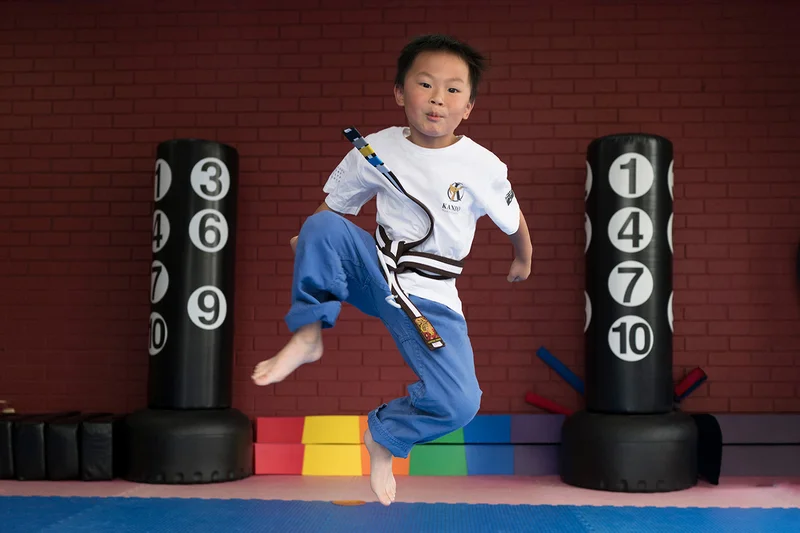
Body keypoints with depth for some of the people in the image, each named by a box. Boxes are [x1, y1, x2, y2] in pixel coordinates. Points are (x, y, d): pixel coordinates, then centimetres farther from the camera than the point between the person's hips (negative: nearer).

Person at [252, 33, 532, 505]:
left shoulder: (482, 166, -11)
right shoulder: (376, 149, -7)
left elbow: (515, 221, 8)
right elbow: (336, 206, 8)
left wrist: (524, 262, 23)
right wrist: (311, 248, 1)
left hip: (431, 299, 0)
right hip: (375, 270, 1)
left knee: (460, 405, -16)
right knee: (322, 226, -28)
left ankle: (383, 436, 14)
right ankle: (308, 335, -12)